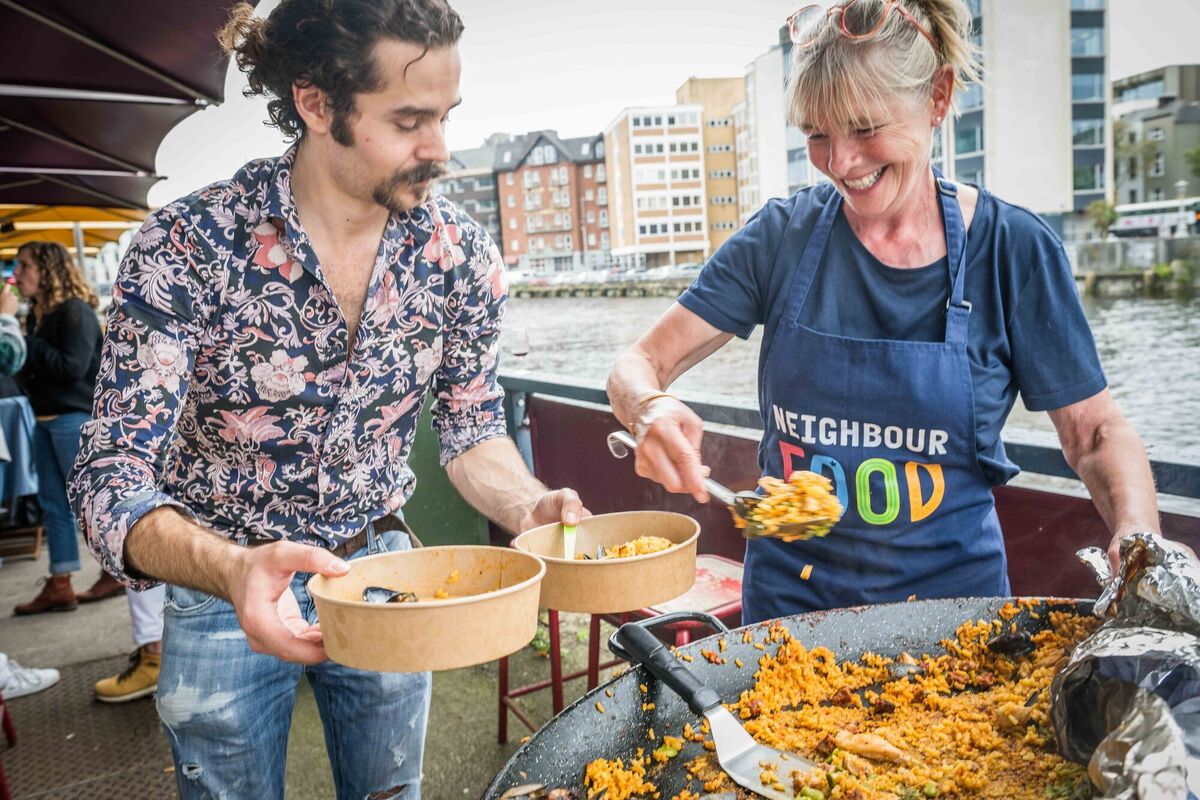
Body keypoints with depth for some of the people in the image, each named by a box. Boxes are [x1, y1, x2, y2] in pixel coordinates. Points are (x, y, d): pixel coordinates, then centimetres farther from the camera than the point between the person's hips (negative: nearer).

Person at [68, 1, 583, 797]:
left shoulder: (461, 250, -12)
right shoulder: (184, 246, -22)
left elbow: (470, 425, -1)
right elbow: (113, 473, -23)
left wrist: (530, 507, -22)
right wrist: (234, 570, -43)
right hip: (221, 582, -2)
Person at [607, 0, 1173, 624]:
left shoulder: (1012, 250, -11)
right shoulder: (783, 235, -10)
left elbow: (1096, 433, -4)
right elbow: (639, 364, -10)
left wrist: (1137, 535, -23)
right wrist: (652, 409, -33)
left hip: (950, 590, 0)